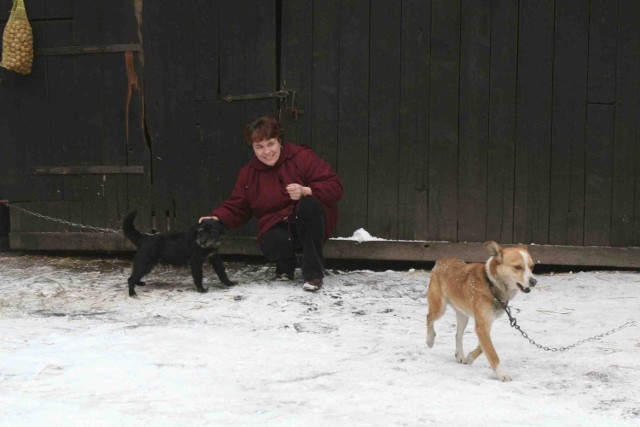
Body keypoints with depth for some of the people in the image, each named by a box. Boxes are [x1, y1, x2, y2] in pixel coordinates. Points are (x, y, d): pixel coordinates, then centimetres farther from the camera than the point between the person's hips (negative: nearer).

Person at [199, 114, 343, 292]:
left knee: (309, 204, -35)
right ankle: (286, 267, 7)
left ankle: (314, 272, -24)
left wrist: (306, 191, -32)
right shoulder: (248, 173, 4)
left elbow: (335, 187, -15)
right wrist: (216, 218, -14)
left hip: (310, 226, -2)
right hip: (278, 229, 2)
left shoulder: (302, 157, -10)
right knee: (271, 244, -34)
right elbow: (236, 208, 7)